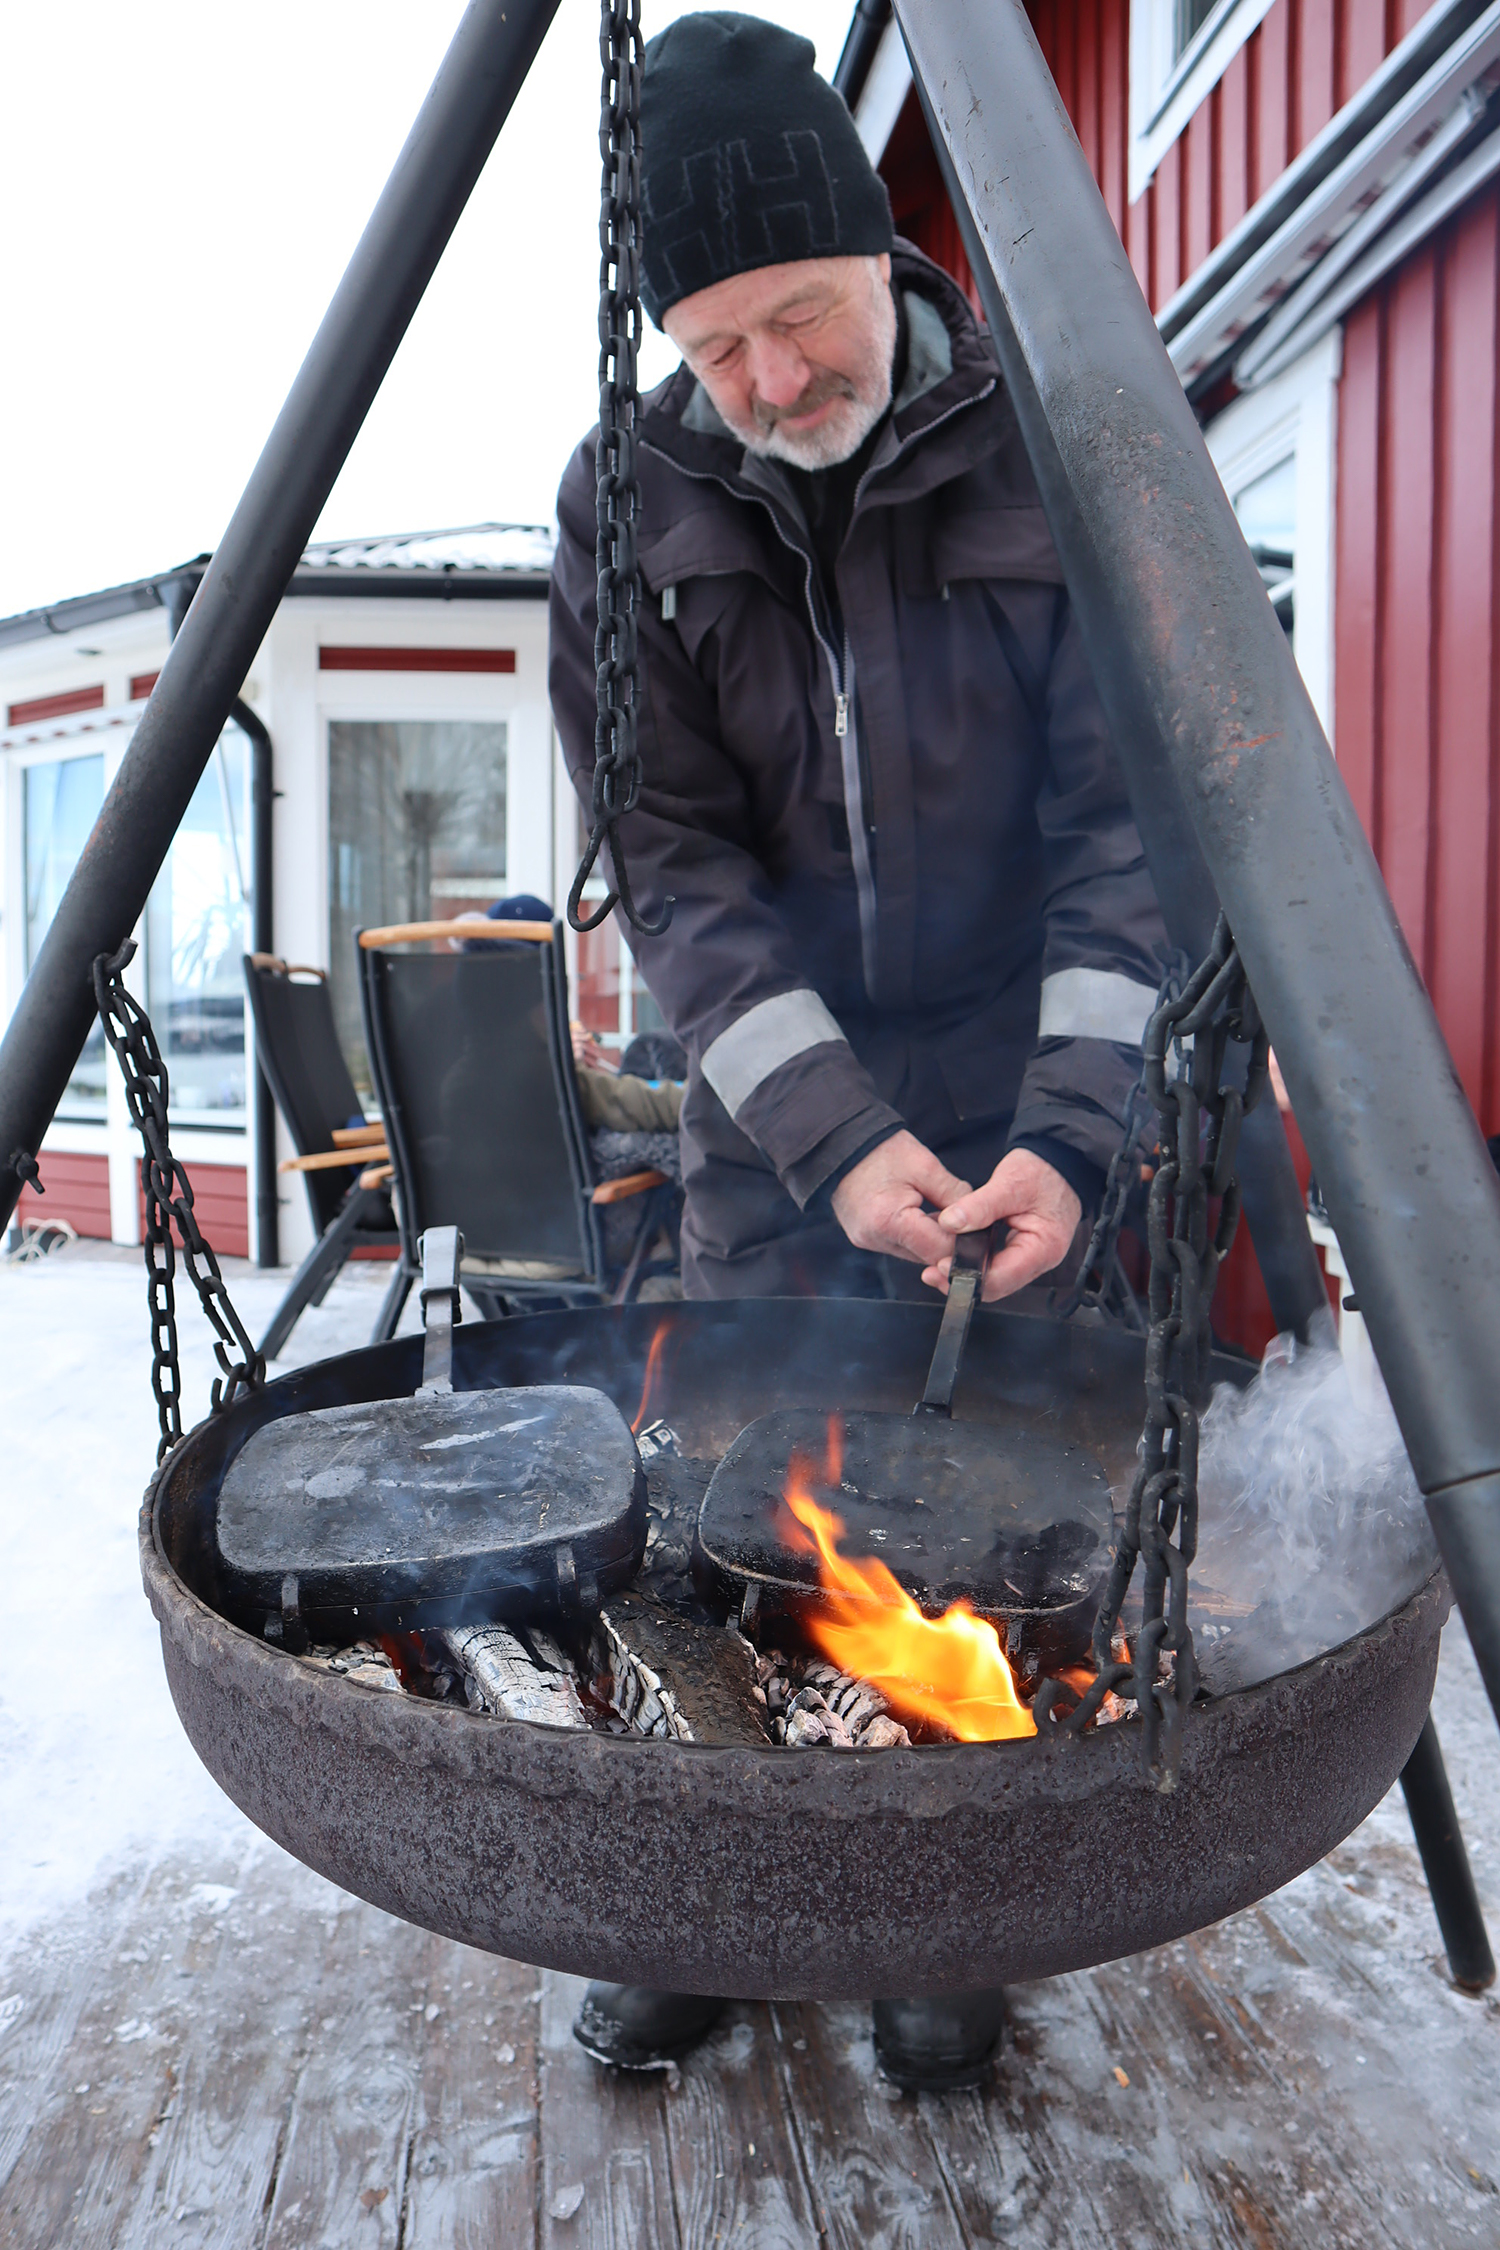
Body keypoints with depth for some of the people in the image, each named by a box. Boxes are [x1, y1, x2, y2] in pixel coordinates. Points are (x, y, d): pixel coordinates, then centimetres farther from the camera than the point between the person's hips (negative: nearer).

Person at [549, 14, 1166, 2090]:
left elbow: (1123, 819, -10)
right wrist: (832, 1128, -20)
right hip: (768, 1127, 2)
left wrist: (1073, 1127, -22)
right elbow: (667, 862, -9)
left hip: (1015, 1121, -1)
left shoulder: (1053, 451, -7)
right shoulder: (628, 505, -3)